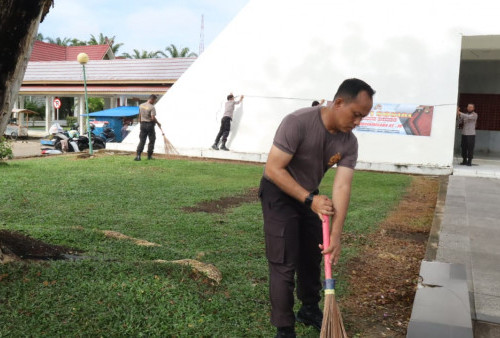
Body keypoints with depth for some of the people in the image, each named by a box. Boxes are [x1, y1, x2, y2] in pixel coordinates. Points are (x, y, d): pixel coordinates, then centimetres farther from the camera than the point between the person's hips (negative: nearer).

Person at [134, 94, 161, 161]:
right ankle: (149, 156, 13)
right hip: (150, 124, -6)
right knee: (151, 140, 9)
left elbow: (139, 116, 13)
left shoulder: (141, 106, 7)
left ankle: (138, 155, -6)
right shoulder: (151, 107, -14)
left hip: (143, 125, 6)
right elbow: (153, 118, -20)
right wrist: (158, 123, -5)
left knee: (142, 141, 5)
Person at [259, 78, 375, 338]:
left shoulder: (349, 142, -12)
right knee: (284, 265, -6)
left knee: (312, 258, 16)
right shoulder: (298, 122, -30)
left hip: (310, 197, 6)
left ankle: (310, 310, 37)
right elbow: (273, 169, -29)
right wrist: (310, 199, -31)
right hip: (279, 194, -6)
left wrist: (336, 234, -27)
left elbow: (342, 187, -19)